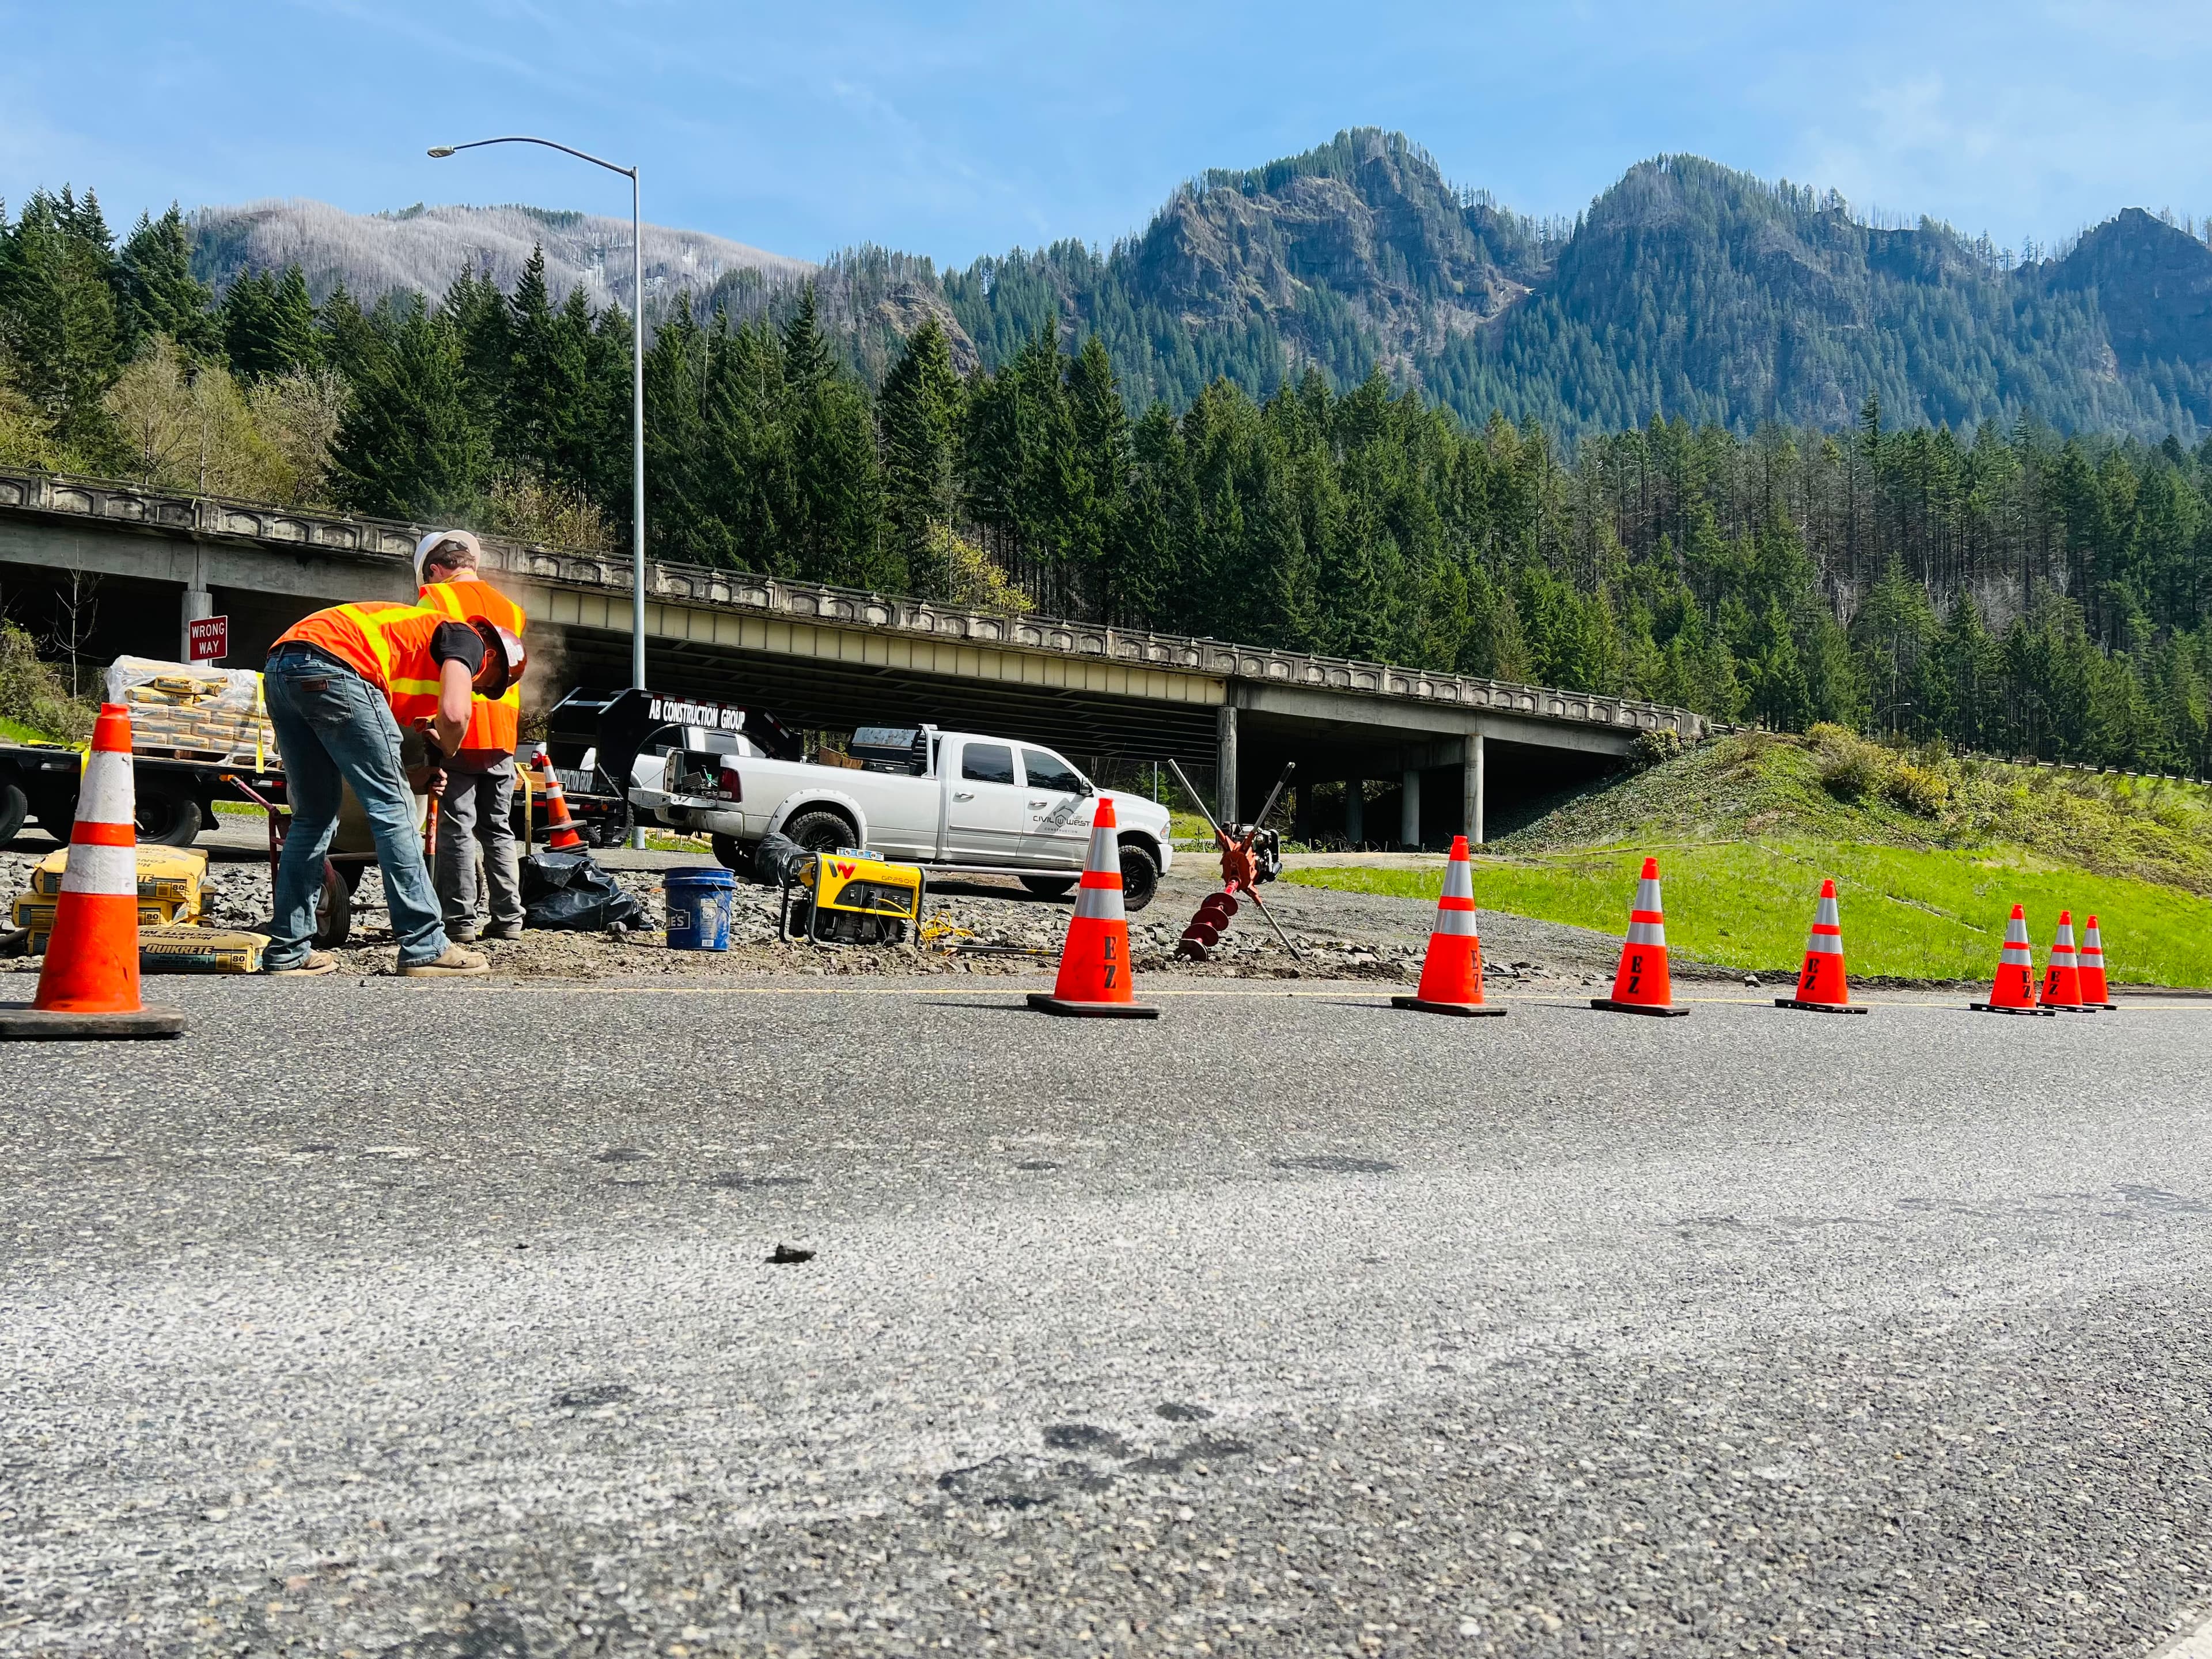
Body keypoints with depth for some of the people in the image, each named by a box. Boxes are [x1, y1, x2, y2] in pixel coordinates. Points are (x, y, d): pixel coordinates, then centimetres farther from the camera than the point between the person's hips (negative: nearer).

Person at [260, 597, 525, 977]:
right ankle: (425, 949, 0)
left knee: (313, 815, 17)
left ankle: (286, 953, 18)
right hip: (332, 668, -9)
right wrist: (445, 753, 12)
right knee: (391, 809, -2)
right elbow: (454, 714, -9)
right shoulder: (468, 639, 11)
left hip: (279, 669, 9)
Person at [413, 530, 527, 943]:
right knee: (498, 829, 12)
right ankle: (508, 918, 10)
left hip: (458, 730, -5)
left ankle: (460, 920, -2)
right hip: (502, 733, 5)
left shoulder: (436, 601, 0)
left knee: (457, 828, -1)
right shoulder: (509, 607, 18)